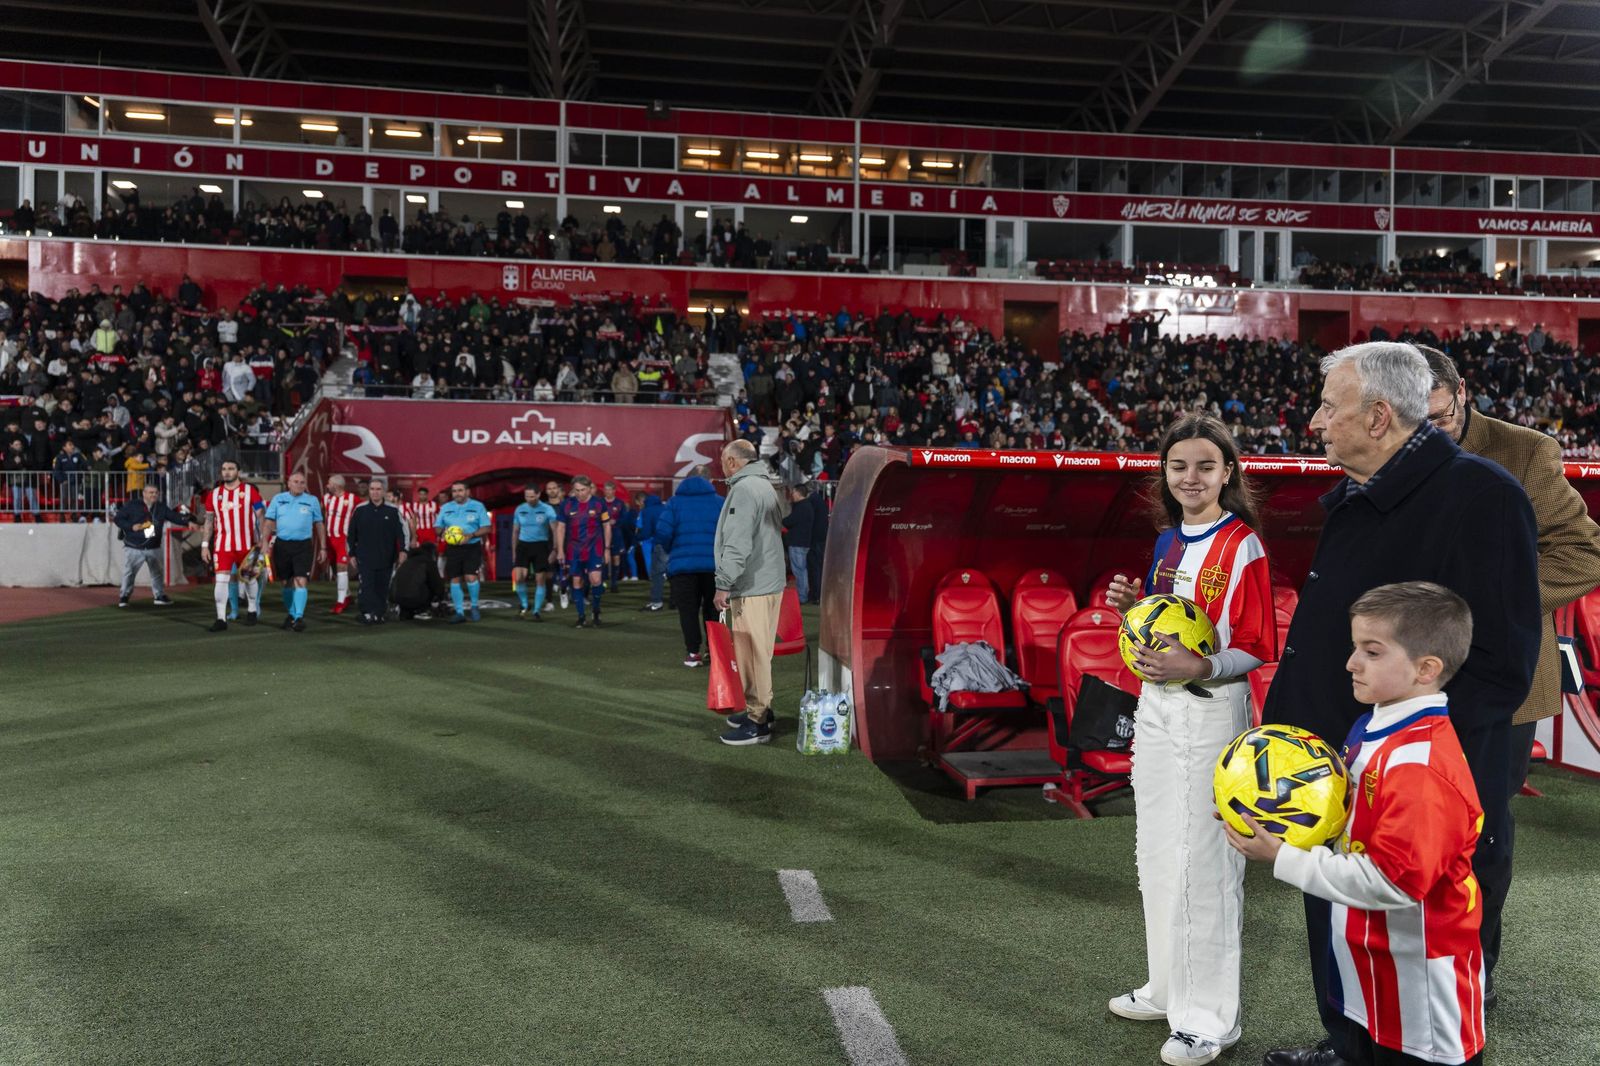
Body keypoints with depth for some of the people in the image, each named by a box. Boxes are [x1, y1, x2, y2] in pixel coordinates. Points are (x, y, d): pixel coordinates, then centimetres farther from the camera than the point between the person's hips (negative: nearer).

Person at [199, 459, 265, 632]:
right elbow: (209, 522, 11)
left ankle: (252, 611, 31)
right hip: (222, 545, 1)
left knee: (249, 577, 12)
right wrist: (204, 545, 6)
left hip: (246, 545, -1)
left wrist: (262, 540, -7)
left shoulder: (250, 491, -1)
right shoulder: (214, 495, 7)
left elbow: (260, 517, 0)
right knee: (221, 579, -8)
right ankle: (221, 618, -6)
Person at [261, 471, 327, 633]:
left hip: (303, 545, -2)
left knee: (300, 581, -14)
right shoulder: (278, 499, 7)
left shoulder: (312, 501, 4)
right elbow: (268, 522, 6)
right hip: (282, 545, 2)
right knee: (286, 582, 12)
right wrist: (265, 542, -4)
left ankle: (299, 617, -15)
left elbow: (319, 525, 8)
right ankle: (290, 614, 28)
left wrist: (323, 548, 7)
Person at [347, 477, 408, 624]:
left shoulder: (393, 510, 0)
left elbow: (402, 530, 1)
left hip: (386, 558, 1)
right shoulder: (360, 510, 2)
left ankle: (380, 614, 18)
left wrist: (402, 550, -9)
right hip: (365, 557, -1)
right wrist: (352, 554, 8)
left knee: (383, 587, 7)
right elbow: (351, 533, 8)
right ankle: (368, 614, -11)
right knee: (367, 586, -9)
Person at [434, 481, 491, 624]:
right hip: (452, 548, 4)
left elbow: (487, 528, -3)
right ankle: (459, 613, 11)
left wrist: (471, 535, -18)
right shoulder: (446, 508, 12)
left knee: (470, 577, -16)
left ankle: (475, 606, 8)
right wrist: (442, 532, -10)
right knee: (455, 580, 2)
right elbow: (437, 527, 14)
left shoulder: (477, 506, 1)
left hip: (472, 547, -4)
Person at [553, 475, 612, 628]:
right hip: (574, 550, 2)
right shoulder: (566, 504, -1)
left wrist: (607, 548, 2)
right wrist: (560, 550, 0)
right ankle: (581, 617, 16)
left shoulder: (599, 503, -4)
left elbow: (607, 526, 4)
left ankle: (596, 611, 9)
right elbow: (560, 527, 5)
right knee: (577, 581, 5)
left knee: (596, 579, -14)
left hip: (595, 548, -2)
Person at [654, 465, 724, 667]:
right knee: (712, 609, 14)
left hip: (682, 565, -1)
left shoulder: (675, 502, 2)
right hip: (714, 565, 1)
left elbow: (662, 533, -8)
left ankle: (693, 652, 8)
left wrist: (670, 551, 11)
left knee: (688, 610, 9)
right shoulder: (719, 502, 3)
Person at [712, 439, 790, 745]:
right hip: (769, 581, 10)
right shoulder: (767, 485, 16)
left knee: (752, 654, -5)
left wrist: (724, 584, -20)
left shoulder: (744, 489, -15)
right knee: (759, 652, 18)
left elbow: (738, 544, -22)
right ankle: (761, 709, 28)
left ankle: (757, 722, -1)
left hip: (751, 587, -10)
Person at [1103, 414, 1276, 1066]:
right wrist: (1132, 607, 0)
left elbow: (1257, 648, -13)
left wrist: (1197, 668, -28)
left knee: (1203, 861, -2)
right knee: (1156, 853, 16)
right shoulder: (1167, 542, 12)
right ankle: (1169, 990, 33)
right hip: (1156, 706, 8)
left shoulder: (1241, 545, -11)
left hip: (1211, 712, -8)